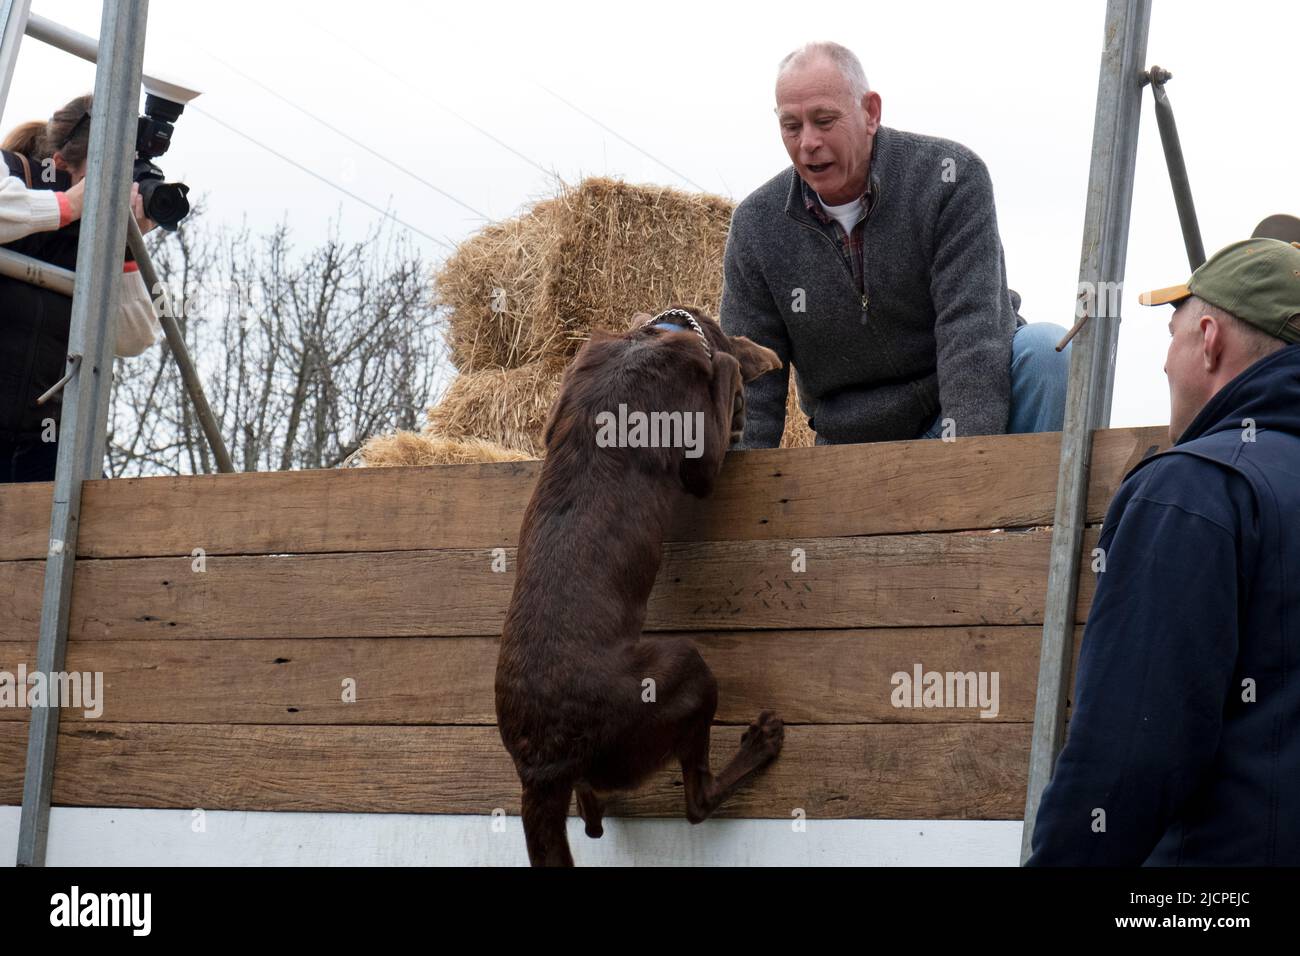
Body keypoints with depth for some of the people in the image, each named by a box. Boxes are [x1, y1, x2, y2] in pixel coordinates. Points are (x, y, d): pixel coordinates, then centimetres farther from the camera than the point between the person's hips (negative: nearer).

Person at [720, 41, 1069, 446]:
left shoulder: (950, 175, -14)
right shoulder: (756, 227, -4)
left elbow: (972, 327, -23)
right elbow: (751, 382, -3)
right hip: (851, 440, 2)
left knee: (1046, 351, -29)